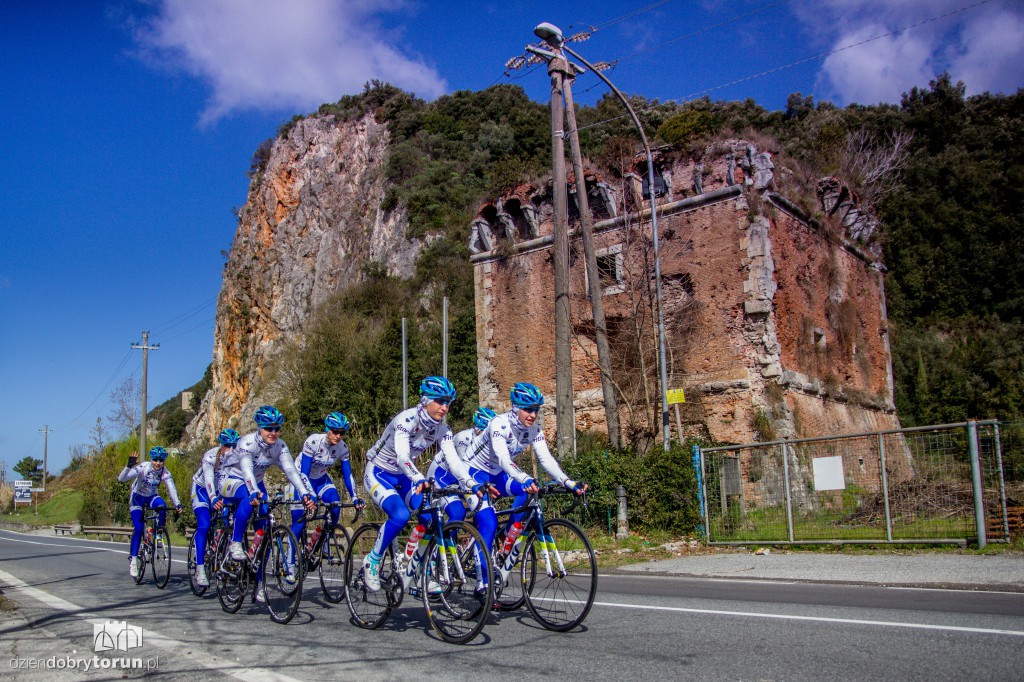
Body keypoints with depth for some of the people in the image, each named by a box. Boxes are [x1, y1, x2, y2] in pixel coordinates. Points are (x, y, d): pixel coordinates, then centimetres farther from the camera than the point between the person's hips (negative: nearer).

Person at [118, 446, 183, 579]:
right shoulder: (143, 467, -26)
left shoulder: (165, 472, -18)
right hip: (137, 498, -2)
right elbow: (121, 479, -34)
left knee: (162, 506, -33)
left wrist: (177, 505, -43)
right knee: (139, 528, -16)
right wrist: (129, 465, -52)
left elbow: (172, 489, -28)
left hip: (151, 497, 2)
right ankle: (133, 559, -3)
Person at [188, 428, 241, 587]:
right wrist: (213, 499, -60)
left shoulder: (238, 457, -20)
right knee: (204, 525, -22)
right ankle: (200, 570, -21)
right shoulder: (211, 456, -29)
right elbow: (209, 479, -43)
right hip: (202, 489, -4)